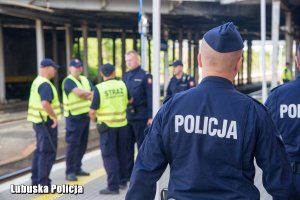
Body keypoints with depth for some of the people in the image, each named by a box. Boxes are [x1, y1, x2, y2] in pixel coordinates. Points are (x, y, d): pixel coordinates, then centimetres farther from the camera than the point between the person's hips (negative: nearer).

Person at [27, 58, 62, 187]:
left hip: (39, 121, 10)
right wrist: (54, 116, -21)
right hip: (46, 122, -10)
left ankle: (36, 180, 23)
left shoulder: (37, 81, 13)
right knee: (48, 152, -4)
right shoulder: (45, 84, -19)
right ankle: (43, 183, -1)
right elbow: (45, 103, -32)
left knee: (40, 150, 16)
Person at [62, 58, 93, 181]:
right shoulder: (68, 81, -8)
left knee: (82, 144, 12)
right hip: (74, 116, -7)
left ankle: (77, 168, 22)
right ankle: (70, 172, -1)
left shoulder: (85, 80, 15)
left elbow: (94, 94, 4)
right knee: (72, 144, -6)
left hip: (85, 115, 7)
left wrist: (85, 95, -15)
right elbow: (79, 92, -23)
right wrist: (90, 94, -6)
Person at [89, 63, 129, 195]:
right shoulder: (122, 85, 1)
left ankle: (113, 186, 0)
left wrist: (93, 119, 9)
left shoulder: (99, 88, -13)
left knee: (109, 155, 1)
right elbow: (129, 100, 18)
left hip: (107, 125, -5)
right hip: (122, 124, 5)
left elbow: (93, 111, -12)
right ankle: (123, 181, 27)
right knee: (121, 153, 17)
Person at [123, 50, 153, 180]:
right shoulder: (125, 76, 12)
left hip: (140, 117, -6)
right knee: (127, 146, 12)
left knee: (142, 146, 4)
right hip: (126, 116, 6)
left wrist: (151, 116, -16)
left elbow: (150, 97, -11)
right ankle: (128, 173, 23)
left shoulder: (145, 76, -7)